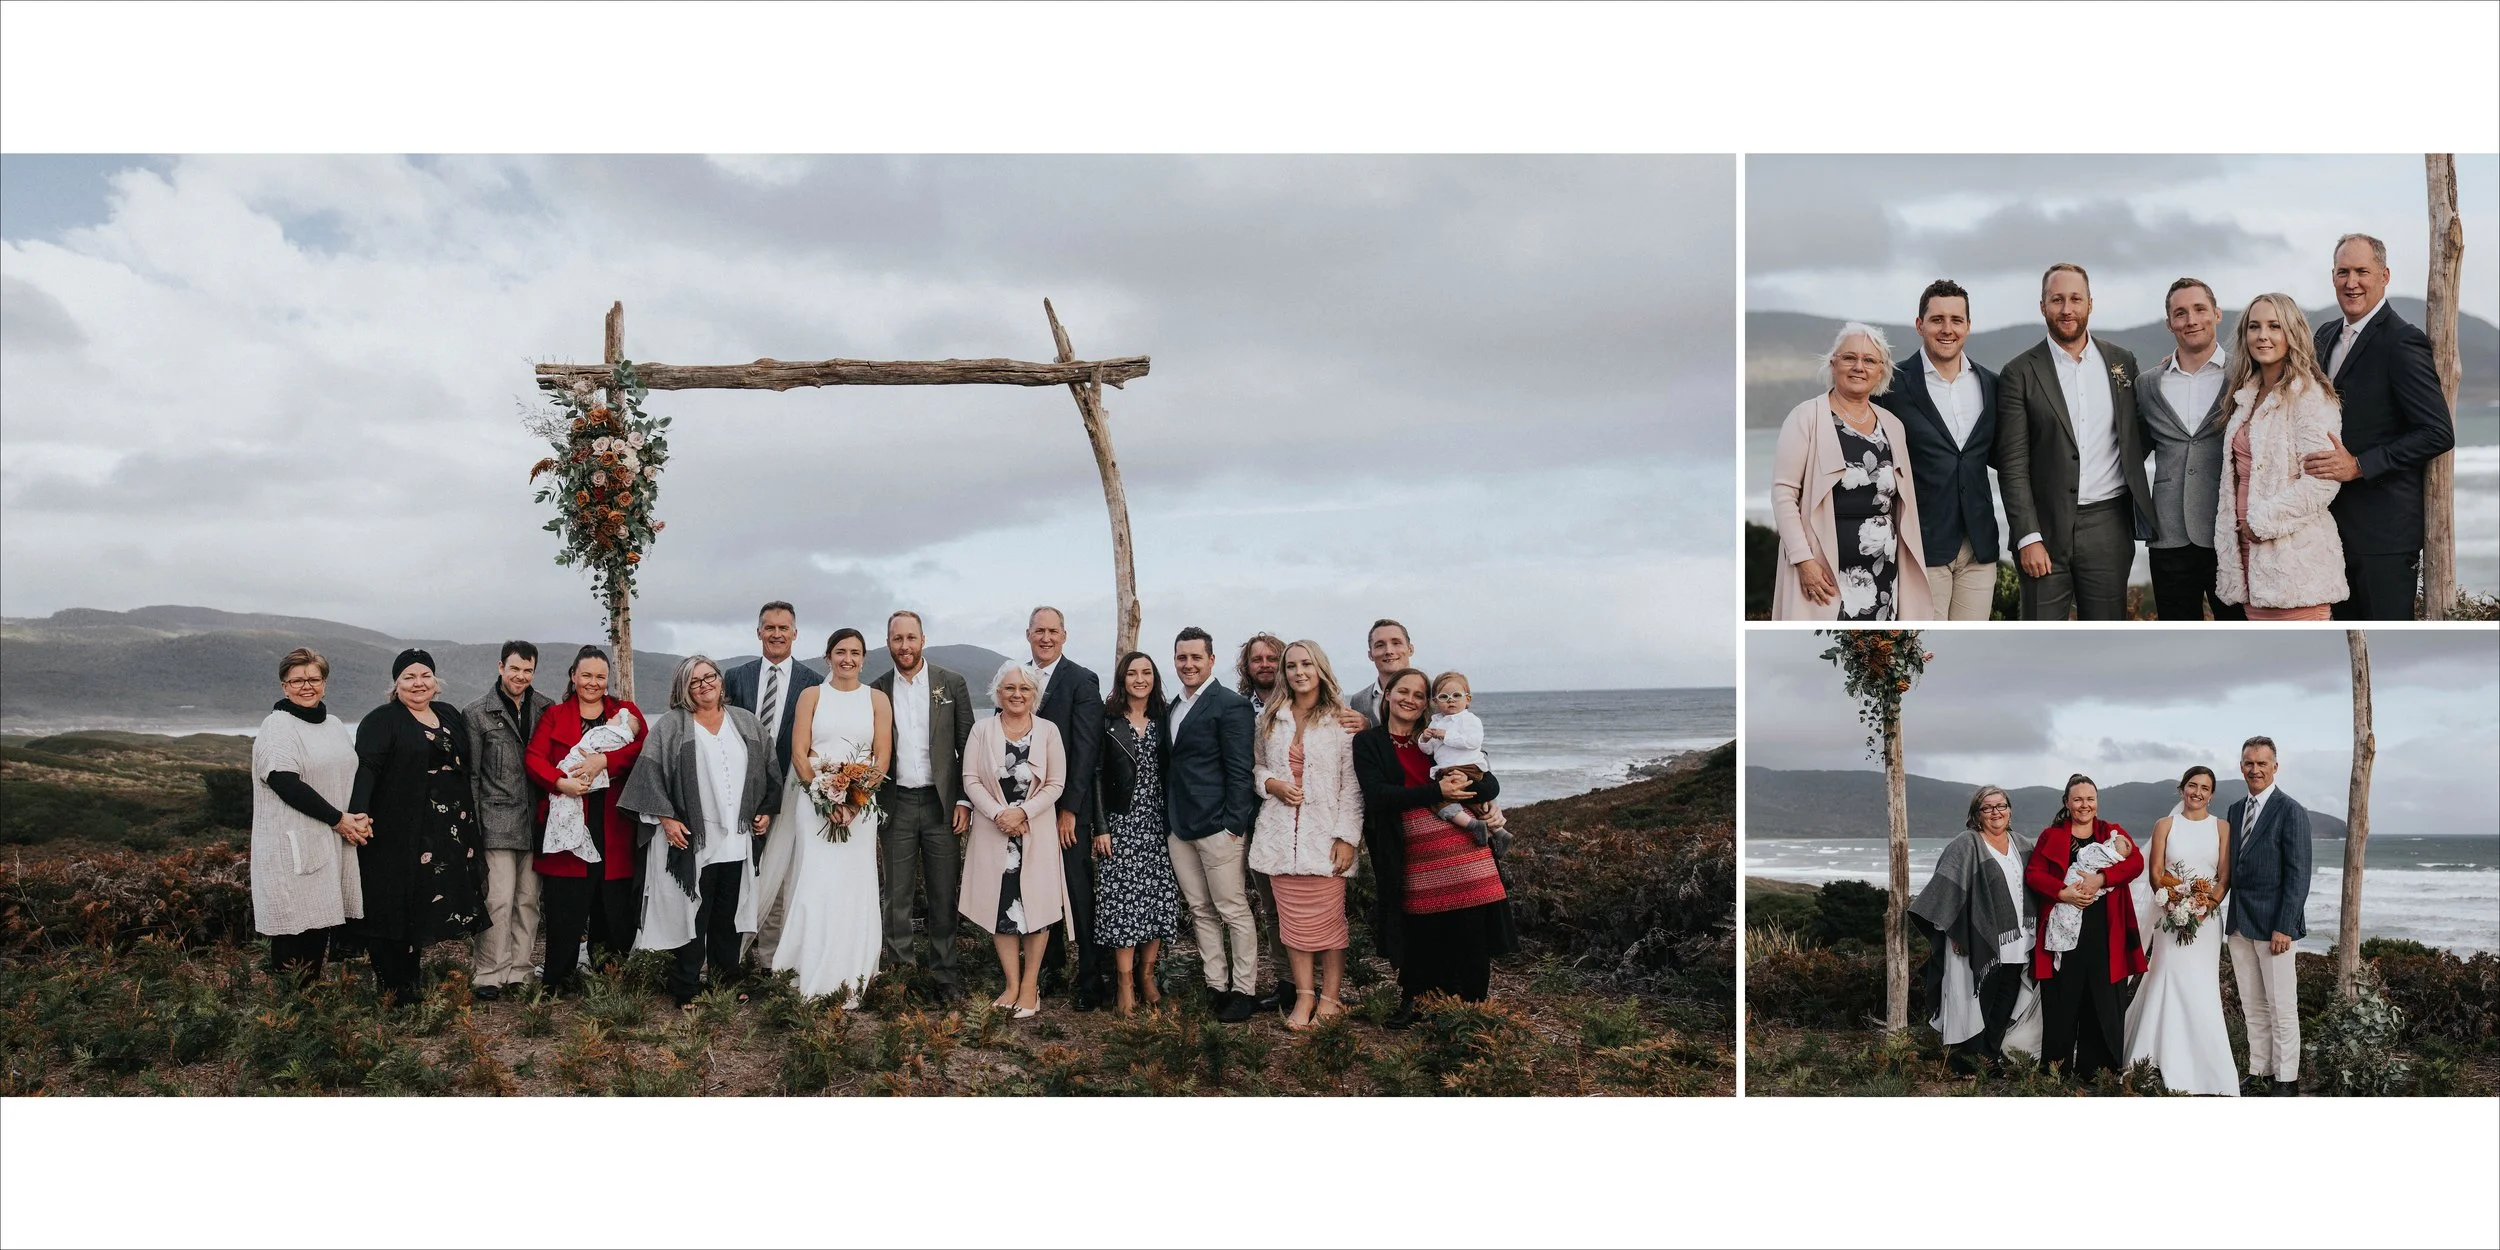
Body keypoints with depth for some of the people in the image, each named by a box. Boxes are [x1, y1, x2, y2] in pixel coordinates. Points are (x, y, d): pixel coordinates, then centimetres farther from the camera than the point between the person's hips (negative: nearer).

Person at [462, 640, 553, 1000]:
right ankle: (489, 976, -1)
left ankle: (519, 971, 15)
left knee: (528, 901, 7)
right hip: (497, 822, -3)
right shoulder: (478, 714, 1)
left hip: (535, 822, 4)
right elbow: (471, 775, 2)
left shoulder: (546, 709, 9)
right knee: (499, 900, -8)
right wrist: (472, 827, -3)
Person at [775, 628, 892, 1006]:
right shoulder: (811, 696, 6)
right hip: (816, 801, -1)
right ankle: (813, 974, 2)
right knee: (816, 885, -6)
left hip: (861, 806, 1)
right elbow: (799, 754, -1)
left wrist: (856, 800, -13)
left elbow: (883, 757, 1)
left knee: (854, 886, 0)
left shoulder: (877, 699, 7)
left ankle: (850, 978, 6)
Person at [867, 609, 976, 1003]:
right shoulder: (876, 690, 5)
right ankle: (899, 969, 14)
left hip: (941, 803, -1)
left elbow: (967, 746, 2)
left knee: (944, 895, 3)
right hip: (896, 804, 1)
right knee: (897, 895, 6)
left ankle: (945, 972, 10)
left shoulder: (952, 684, 2)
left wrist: (964, 801, -4)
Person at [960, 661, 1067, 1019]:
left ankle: (1030, 986, 10)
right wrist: (999, 814, -15)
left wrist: (1023, 813, -14)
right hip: (993, 831, 1)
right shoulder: (982, 731, 2)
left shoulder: (1048, 731, 0)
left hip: (1036, 832, -1)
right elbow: (971, 779, -2)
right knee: (1001, 908, 3)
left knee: (1035, 906, 1)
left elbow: (1056, 784, -2)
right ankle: (1012, 984, 13)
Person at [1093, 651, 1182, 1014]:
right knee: (1122, 898, -6)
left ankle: (1147, 974, 12)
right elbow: (1097, 776, -2)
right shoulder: (1108, 721, -1)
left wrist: (1174, 822, 3)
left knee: (1158, 897, 1)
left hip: (1157, 822, 3)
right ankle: (1124, 981, -1)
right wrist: (1101, 827, -8)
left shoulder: (1163, 720, 8)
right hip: (1121, 822, -3)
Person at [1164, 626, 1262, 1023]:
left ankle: (1244, 991, 5)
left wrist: (1234, 825, -16)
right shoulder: (1173, 709, 15)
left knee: (1233, 911, -1)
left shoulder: (1230, 705, -9)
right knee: (1200, 911, 11)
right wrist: (1168, 819, 9)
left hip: (1216, 826, -8)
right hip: (1180, 827, 8)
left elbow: (1240, 770, -12)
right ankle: (1216, 986, 18)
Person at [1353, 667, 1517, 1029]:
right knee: (1421, 932, -2)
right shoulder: (1368, 743, 8)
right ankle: (1412, 1001, 19)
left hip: (1462, 846, 2)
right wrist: (1437, 791, -12)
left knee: (1471, 930, -3)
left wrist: (1464, 782, -6)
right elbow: (1378, 795, -8)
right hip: (1412, 856, -2)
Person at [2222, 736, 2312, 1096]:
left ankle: (2286, 1081, 6)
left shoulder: (2290, 811, -8)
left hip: (2273, 925, -6)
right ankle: (2257, 1075, 17)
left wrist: (2284, 927, -16)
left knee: (2282, 1008, 0)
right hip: (2240, 925, 6)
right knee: (2252, 1007, 11)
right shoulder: (2234, 811, 13)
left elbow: (2298, 875, -12)